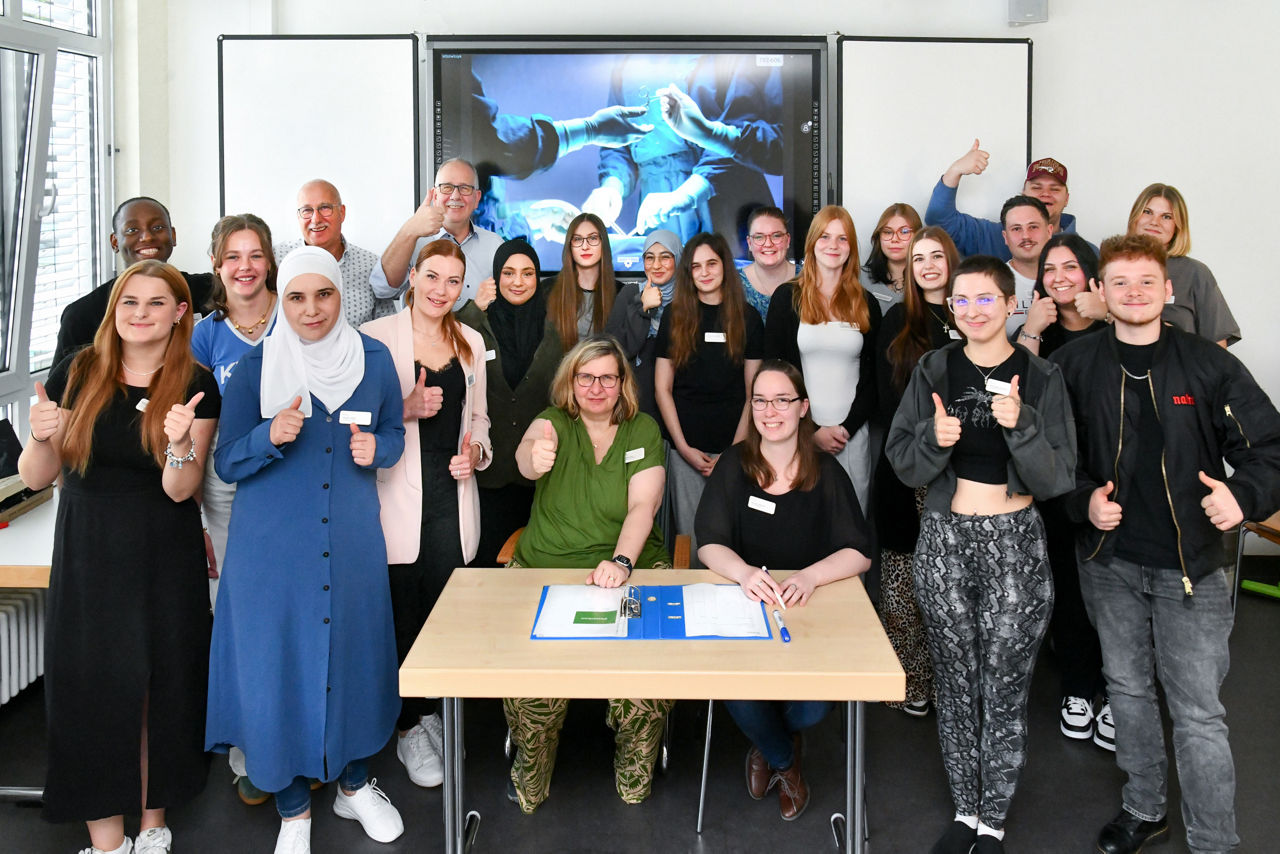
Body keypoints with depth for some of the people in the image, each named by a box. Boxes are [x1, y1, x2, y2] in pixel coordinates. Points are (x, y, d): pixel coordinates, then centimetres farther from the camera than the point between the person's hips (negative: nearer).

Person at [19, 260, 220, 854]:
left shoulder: (196, 386, -4)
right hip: (88, 558, 1)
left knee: (161, 688, 8)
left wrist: (181, 442, -29)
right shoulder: (76, 375, -1)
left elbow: (179, 489, -10)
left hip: (165, 561, -1)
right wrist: (41, 439, -20)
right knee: (91, 689, 3)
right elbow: (35, 478, 0)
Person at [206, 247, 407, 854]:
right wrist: (270, 437, -23)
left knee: (354, 652, 12)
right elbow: (225, 463, -4)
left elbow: (393, 435, 12)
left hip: (353, 540, 2)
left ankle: (354, 785, 35)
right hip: (272, 546, -2)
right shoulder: (255, 368, -6)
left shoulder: (373, 359, 0)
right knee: (277, 662, 3)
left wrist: (375, 449, -12)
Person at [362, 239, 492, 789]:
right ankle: (410, 729, 13)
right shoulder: (376, 337, -2)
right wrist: (407, 409, -16)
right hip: (398, 496, -4)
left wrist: (476, 450, 2)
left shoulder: (470, 341, 13)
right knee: (403, 613, -2)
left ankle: (431, 711, 23)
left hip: (452, 494, 4)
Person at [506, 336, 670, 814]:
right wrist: (533, 456, -47)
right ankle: (530, 782, -1)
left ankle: (634, 780, 0)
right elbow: (528, 451, -20)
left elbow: (642, 508, -6)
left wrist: (621, 562, -25)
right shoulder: (554, 421, 5)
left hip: (630, 569, 0)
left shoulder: (643, 430, 7)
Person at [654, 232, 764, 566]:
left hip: (733, 448, 0)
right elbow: (662, 389, 3)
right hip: (685, 448, 0)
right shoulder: (674, 316, 4)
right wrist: (684, 448, -5)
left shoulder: (747, 318, 4)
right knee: (689, 535, 3)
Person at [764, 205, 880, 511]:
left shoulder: (866, 305, 10)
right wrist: (810, 429, -8)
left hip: (852, 436, 2)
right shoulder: (787, 297, 3)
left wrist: (847, 428, -5)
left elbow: (872, 377, 10)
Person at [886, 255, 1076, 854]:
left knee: (1005, 690, 2)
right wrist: (935, 438, -18)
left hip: (1015, 542, -2)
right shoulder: (933, 371, 3)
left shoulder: (1040, 377, -2)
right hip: (944, 539, 2)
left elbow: (1058, 479, -5)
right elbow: (903, 463, 2)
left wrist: (1021, 426, -21)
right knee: (955, 683, 10)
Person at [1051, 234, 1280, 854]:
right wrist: (1083, 498, -10)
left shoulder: (1209, 365, -6)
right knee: (1128, 687, 17)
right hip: (1110, 560, 3)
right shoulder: (1073, 366, 0)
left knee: (1198, 711, -2)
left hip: (1191, 564, -3)